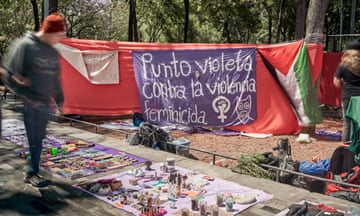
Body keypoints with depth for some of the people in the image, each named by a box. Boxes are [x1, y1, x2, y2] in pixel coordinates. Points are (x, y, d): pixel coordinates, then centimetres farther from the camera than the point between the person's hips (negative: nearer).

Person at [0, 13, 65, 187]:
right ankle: (31, 172, 12)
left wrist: (59, 100, 16)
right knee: (34, 139, -2)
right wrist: (27, 96, -15)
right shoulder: (24, 45, -11)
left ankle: (32, 172, 24)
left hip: (45, 104, 6)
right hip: (30, 104, -6)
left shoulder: (53, 52, 10)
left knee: (38, 138, 12)